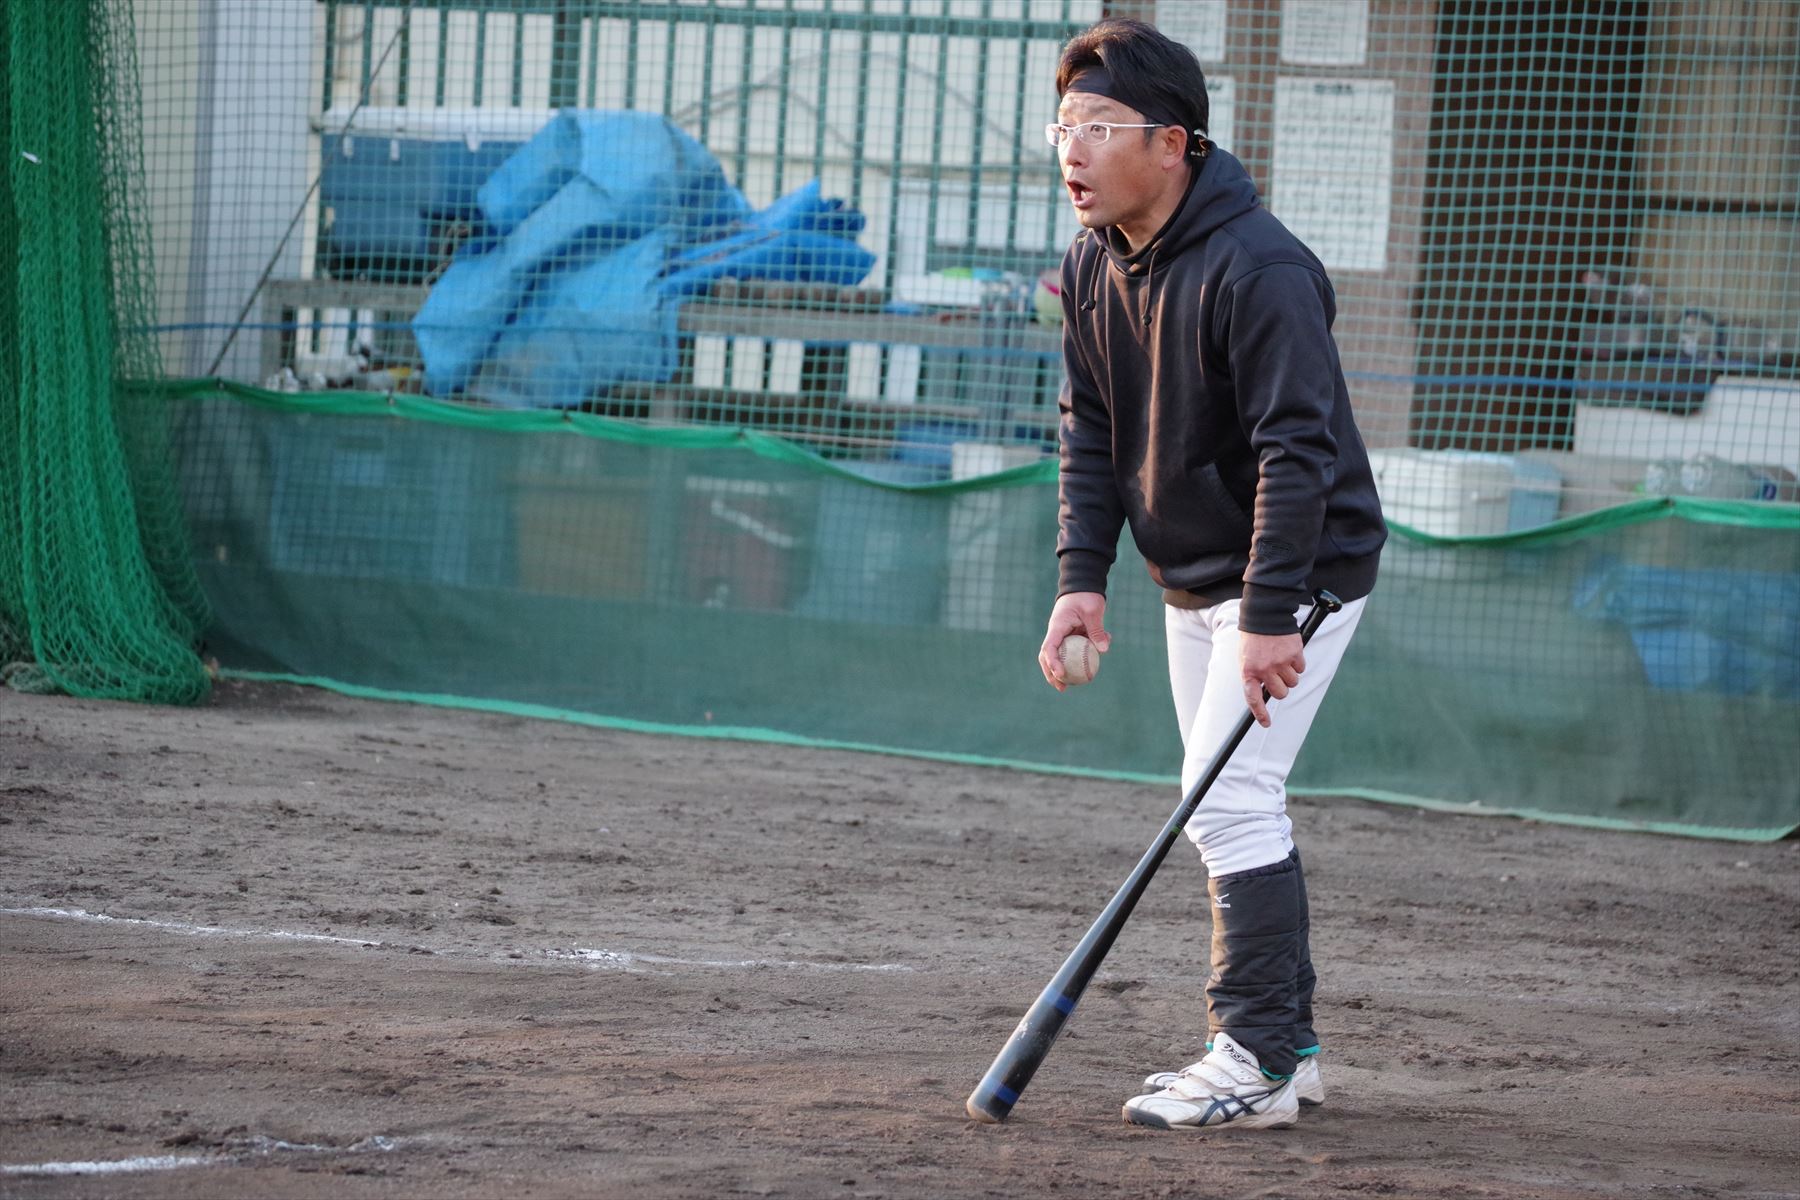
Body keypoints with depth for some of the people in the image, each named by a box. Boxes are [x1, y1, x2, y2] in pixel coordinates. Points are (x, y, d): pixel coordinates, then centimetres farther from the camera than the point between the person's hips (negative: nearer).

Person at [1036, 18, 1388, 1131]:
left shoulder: (1258, 269, -26)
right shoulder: (1094, 267, 0)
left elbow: (1298, 451, -28)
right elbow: (1093, 431, 8)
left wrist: (1270, 618, -30)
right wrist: (1083, 575, -3)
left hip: (1300, 570, -9)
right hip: (1192, 579, 9)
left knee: (1230, 802, -14)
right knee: (1239, 810, 13)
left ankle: (1258, 1064, -10)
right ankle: (1286, 1047, 23)